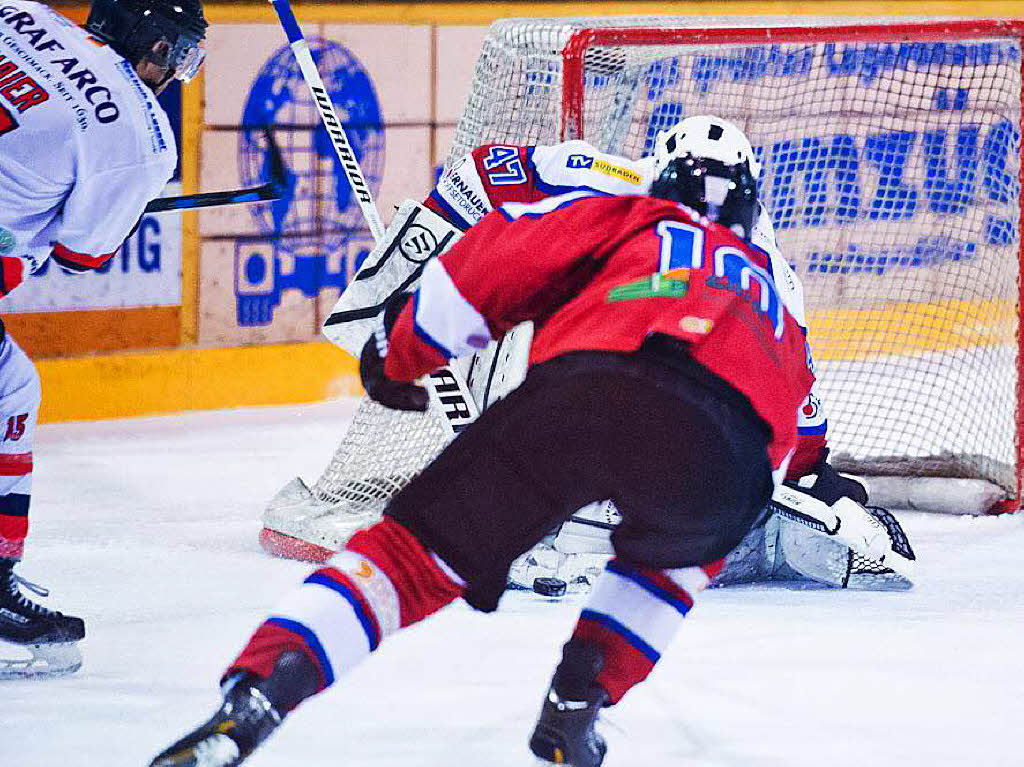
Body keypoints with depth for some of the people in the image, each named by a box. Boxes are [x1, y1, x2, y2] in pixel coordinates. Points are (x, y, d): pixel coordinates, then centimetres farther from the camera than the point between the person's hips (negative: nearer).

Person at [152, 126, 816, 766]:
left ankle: (250, 703, -14)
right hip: (729, 443, 1)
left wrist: (400, 356, 33)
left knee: (419, 552, 7)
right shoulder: (777, 305, 42)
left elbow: (494, 258, 22)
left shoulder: (631, 220, 35)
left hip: (582, 386, -1)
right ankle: (577, 704, 20)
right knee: (681, 548, 37)